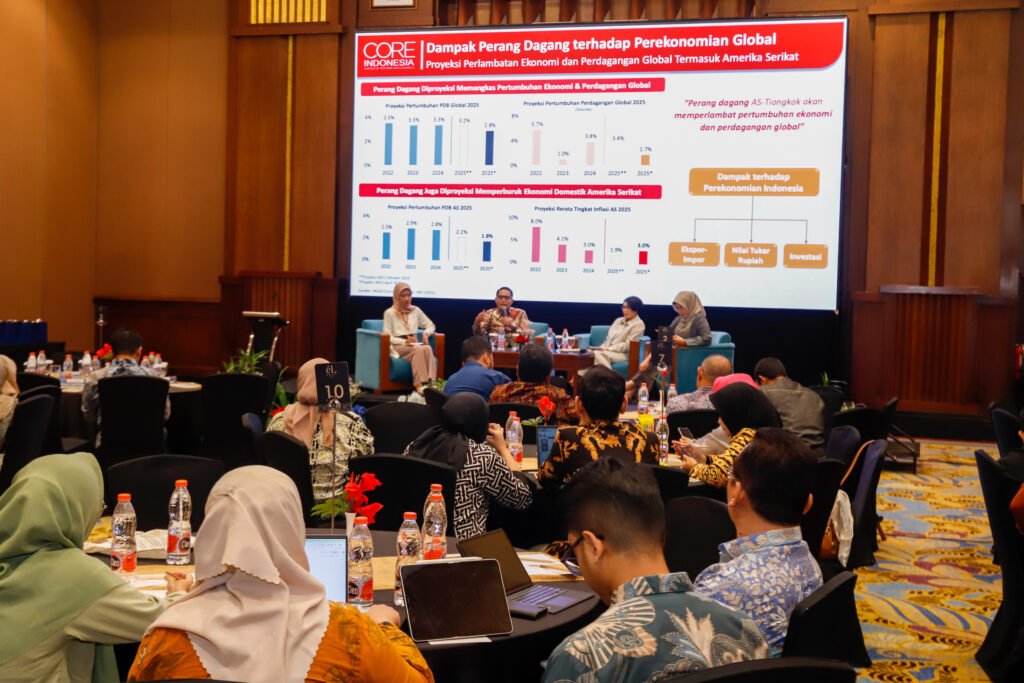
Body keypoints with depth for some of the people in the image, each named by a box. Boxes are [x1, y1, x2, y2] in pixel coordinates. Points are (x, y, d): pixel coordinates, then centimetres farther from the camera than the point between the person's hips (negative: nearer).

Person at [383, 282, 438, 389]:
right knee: (418, 349, -36)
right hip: (397, 346, -4)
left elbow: (431, 325, 24)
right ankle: (419, 385, -47)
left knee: (427, 348, -33)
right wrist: (404, 341, -18)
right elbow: (387, 337, -3)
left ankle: (431, 382, -47)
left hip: (414, 344, 4)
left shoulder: (416, 311, 17)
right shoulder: (389, 313, 3)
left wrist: (426, 333, 0)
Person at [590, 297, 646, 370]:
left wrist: (608, 348, -16)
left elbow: (628, 345, -9)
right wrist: (602, 348, -3)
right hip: (608, 351, 6)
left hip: (623, 354, -6)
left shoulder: (638, 324, 1)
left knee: (597, 354, -35)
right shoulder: (618, 320, 23)